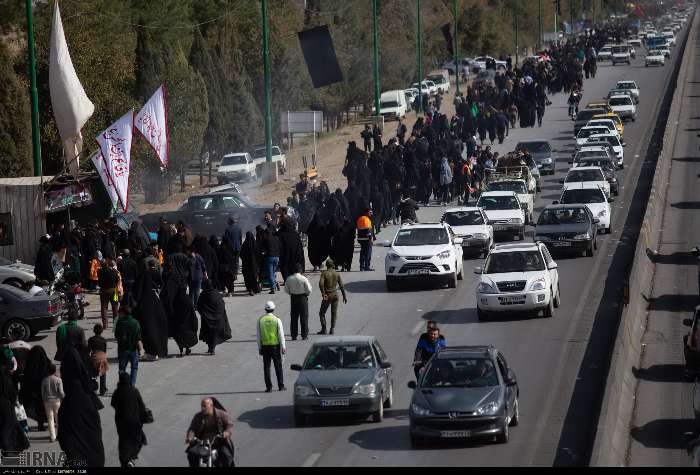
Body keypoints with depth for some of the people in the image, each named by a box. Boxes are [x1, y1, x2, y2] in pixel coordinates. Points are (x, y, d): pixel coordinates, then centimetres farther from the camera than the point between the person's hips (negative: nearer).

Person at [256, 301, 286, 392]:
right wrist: (283, 347, 0)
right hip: (275, 345, -1)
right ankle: (281, 386, 7)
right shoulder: (277, 320, -5)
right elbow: (281, 334, -5)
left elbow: (258, 335, 2)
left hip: (265, 346, 1)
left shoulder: (260, 320, -1)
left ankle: (268, 386, 3)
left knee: (266, 367, 6)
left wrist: (259, 347, 8)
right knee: (278, 366, 6)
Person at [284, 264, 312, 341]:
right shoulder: (304, 279, -14)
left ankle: (294, 335, 11)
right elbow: (309, 290, -10)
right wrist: (307, 294, 11)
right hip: (303, 297, -3)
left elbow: (286, 290, 5)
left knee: (294, 317, 10)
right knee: (304, 317, 5)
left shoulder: (289, 279, -4)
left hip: (293, 298, 3)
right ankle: (304, 335, 5)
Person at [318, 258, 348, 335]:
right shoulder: (337, 274, 1)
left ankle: (323, 329, 2)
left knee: (322, 313, 8)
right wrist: (344, 296, 5)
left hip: (327, 296, -3)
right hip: (335, 294, 3)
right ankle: (332, 329, 7)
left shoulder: (324, 273, -8)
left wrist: (323, 293, -20)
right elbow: (341, 286, 0)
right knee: (334, 313, 11)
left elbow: (321, 283, -23)